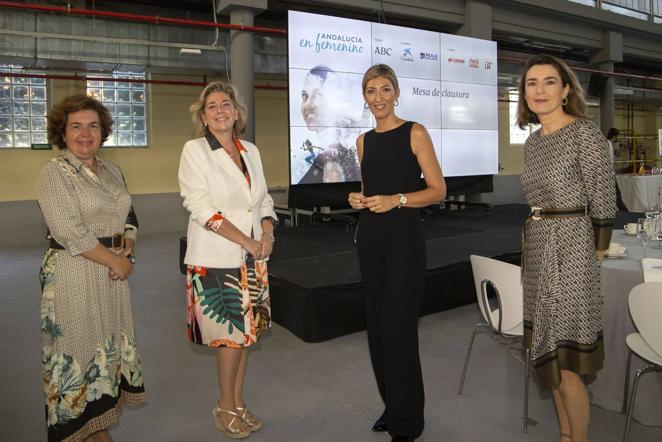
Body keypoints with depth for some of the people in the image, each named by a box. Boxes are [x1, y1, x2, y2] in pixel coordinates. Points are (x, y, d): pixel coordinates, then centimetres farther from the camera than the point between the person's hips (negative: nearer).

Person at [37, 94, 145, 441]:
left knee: (109, 347, 12)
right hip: (74, 274, -7)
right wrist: (116, 260, -12)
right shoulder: (54, 172, -8)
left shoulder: (111, 170, 13)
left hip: (114, 271, 7)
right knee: (77, 350, 1)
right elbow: (70, 232, -17)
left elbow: (129, 216, 16)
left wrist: (129, 249, -3)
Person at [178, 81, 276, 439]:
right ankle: (226, 407, 21)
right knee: (231, 333, 0)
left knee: (246, 330, 11)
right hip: (216, 258, -5)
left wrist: (267, 233, -7)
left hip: (252, 258, 5)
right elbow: (201, 208, -14)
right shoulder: (195, 150, -5)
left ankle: (238, 402, 27)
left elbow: (265, 200, 13)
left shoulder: (250, 151, 11)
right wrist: (247, 241, -16)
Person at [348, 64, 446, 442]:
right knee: (377, 324, 9)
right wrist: (357, 199, 0)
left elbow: (438, 190, -6)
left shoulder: (415, 133, -4)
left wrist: (396, 199, -20)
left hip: (405, 237, -6)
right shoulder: (364, 140, 12)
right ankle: (391, 406, 27)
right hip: (370, 237, 6)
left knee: (398, 326, -5)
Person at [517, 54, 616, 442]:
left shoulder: (586, 134, -10)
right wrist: (532, 245, 14)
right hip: (537, 250, 8)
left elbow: (603, 204, -10)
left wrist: (596, 258, -8)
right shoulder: (532, 140, 12)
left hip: (570, 251, -8)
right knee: (548, 355, 15)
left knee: (565, 365, -2)